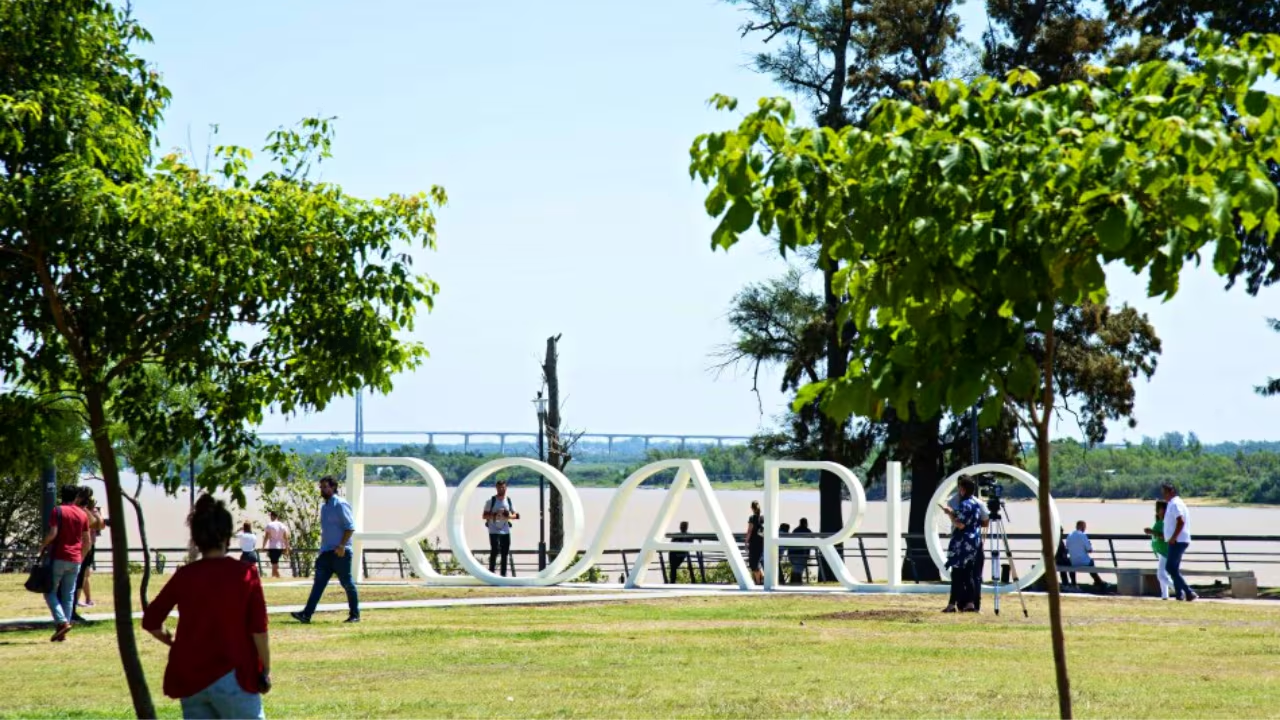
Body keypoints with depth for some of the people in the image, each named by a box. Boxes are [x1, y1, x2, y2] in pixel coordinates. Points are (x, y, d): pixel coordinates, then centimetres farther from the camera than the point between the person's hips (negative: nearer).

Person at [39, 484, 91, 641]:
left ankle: (62, 622, -16)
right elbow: (87, 540, 10)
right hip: (75, 560, 4)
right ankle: (62, 633, 4)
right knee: (68, 595, 7)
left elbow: (53, 533, -16)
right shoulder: (83, 514, 9)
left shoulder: (58, 511, -6)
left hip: (59, 558, -4)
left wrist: (43, 546, 0)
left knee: (50, 592, 3)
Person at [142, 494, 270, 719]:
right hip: (232, 678, -3)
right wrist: (265, 671, 2)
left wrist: (175, 642, 20)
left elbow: (151, 622, 2)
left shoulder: (184, 576, 0)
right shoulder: (245, 574, -8)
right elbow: (258, 629, -8)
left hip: (190, 678, 3)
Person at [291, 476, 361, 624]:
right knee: (318, 583, -1)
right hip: (326, 552, 8)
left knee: (347, 584, 1)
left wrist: (342, 546, -20)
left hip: (340, 552, -8)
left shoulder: (340, 505, -9)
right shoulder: (324, 506, 17)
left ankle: (355, 615, 10)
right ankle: (307, 614, -8)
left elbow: (350, 527, -15)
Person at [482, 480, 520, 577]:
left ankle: (503, 574, 12)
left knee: (505, 553, 5)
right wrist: (494, 515, -20)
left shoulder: (509, 501, 9)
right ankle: (491, 572, -8)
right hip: (494, 531, -4)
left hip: (505, 531, 4)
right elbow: (485, 515, -2)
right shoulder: (491, 501, -2)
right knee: (494, 551, -13)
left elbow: (515, 515, 10)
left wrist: (509, 516, -12)